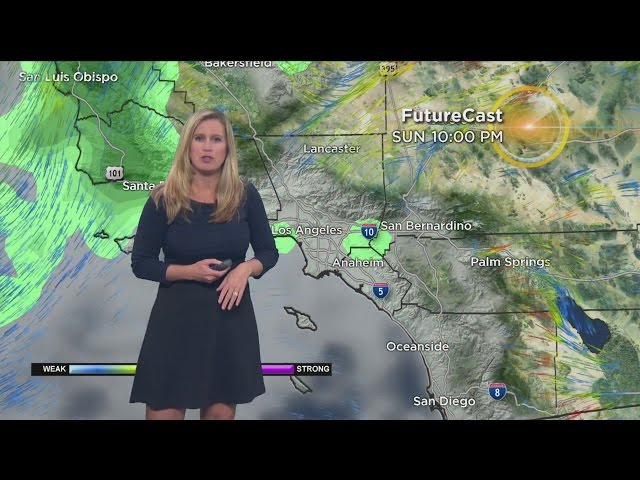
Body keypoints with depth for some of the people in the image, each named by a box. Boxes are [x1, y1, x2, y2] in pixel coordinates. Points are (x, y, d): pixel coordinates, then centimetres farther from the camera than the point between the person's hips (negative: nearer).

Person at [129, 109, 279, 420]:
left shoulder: (245, 196, -2)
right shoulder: (163, 199, -7)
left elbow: (268, 252, 6)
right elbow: (141, 263, -3)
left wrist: (246, 268, -16)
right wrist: (188, 270, -19)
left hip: (230, 316, 2)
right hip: (177, 316, -1)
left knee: (221, 412, 12)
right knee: (164, 412, 3)